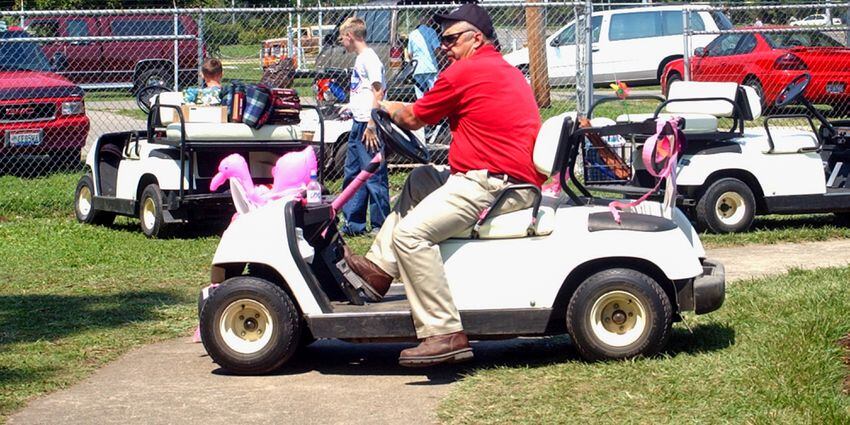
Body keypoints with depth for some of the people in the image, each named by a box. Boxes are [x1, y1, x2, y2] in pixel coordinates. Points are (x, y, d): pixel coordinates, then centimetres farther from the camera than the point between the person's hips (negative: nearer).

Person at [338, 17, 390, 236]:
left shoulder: (370, 59, -12)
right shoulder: (360, 59, 16)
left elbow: (377, 93, -17)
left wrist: (371, 126, -20)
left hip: (368, 127, -10)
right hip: (358, 124, 10)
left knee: (374, 176, -6)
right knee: (352, 175, 14)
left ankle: (380, 225, -2)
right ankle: (353, 223, 20)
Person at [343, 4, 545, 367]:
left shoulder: (463, 72, -9)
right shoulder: (505, 71, 21)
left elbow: (413, 119, 4)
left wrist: (386, 107, 23)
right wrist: (398, 109, 36)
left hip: (492, 184, -11)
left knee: (411, 232, -22)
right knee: (420, 179, 27)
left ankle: (446, 335, -26)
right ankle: (380, 267, 23)